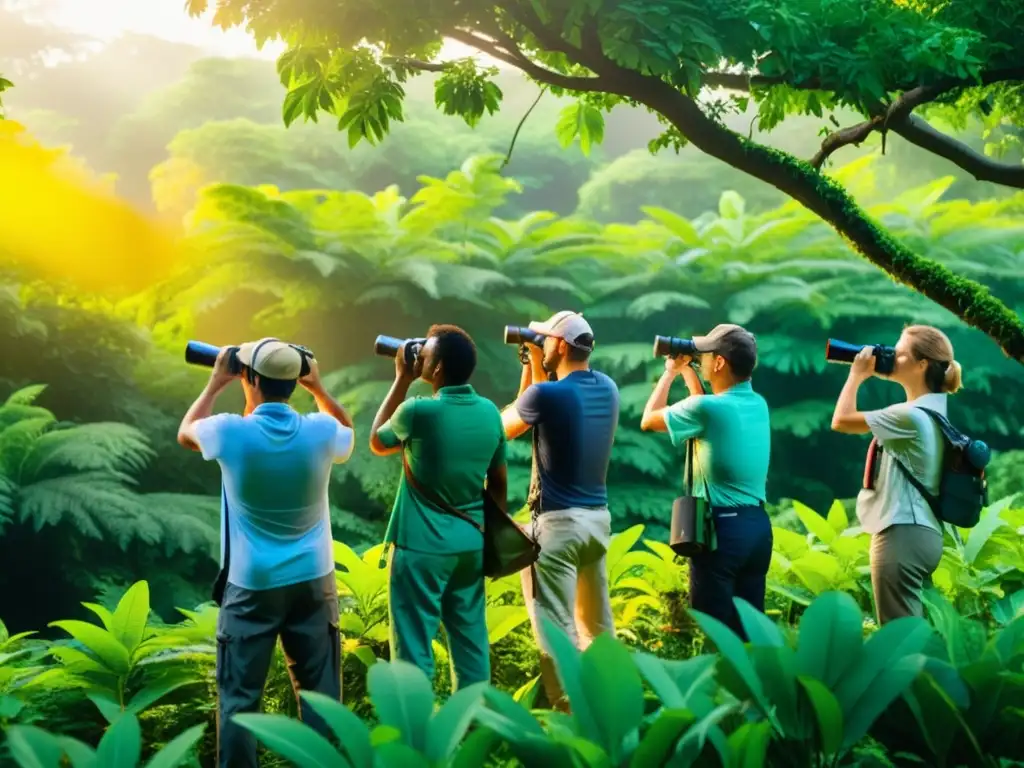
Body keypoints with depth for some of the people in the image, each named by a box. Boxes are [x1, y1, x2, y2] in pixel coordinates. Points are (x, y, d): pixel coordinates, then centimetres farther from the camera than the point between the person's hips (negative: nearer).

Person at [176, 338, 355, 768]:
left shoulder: (231, 431, -13)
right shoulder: (321, 431, -7)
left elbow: (185, 433, 10)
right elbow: (350, 435, 19)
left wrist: (216, 383, 16)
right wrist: (317, 387, 14)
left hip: (252, 585, -2)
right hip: (313, 581, 2)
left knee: (239, 697, 6)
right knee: (320, 691, 10)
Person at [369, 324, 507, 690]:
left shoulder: (418, 411, -15)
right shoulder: (489, 412, 2)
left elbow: (377, 442, 5)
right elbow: (499, 483, 10)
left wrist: (401, 380, 6)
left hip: (422, 545, -6)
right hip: (471, 544, 6)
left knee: (414, 645, 0)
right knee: (471, 640, 12)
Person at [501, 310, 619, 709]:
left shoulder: (547, 394, -16)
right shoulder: (607, 388, 5)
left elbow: (505, 427, 4)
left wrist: (529, 370, 10)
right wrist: (537, 368, 16)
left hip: (558, 522, -7)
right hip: (598, 517, 7)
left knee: (556, 625, -3)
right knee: (598, 620, 17)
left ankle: (568, 706, -4)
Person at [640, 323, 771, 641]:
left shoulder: (706, 407, -16)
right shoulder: (758, 404, 7)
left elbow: (648, 420, 0)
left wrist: (671, 371, 10)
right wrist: (688, 372, 25)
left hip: (722, 527, -7)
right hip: (757, 524, 8)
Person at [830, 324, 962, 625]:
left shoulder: (911, 414, -17)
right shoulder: (931, 409, 14)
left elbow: (841, 421, -12)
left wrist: (857, 375, -3)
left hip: (902, 534, -10)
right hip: (919, 531, 10)